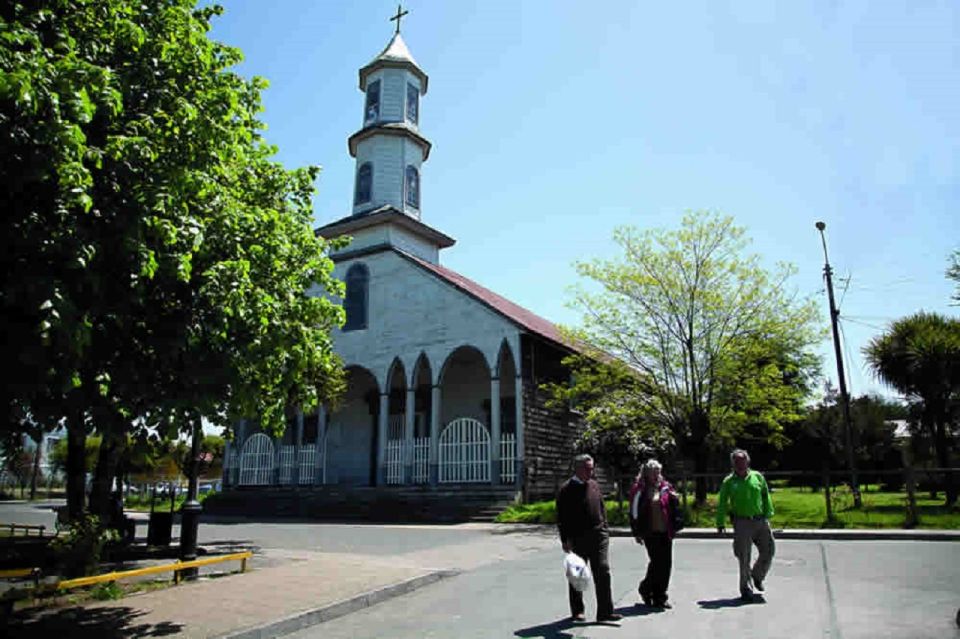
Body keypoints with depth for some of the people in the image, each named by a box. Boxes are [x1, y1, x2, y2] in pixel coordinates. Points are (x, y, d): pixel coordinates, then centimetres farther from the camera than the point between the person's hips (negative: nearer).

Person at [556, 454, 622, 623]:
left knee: (603, 572, -1)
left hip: (598, 536, 5)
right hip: (577, 539, -4)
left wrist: (604, 529, 13)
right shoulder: (566, 489, -8)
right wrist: (565, 540, -13)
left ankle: (605, 612, 5)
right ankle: (577, 611, 22)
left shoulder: (594, 485, 10)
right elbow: (562, 518, -9)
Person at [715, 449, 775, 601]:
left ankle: (757, 576, 36)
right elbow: (722, 504, 3)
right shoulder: (729, 481, 1)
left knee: (768, 552, 8)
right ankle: (746, 589, 13)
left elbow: (766, 497, 10)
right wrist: (720, 523, -2)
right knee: (744, 558, 0)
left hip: (761, 521, 3)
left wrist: (768, 515, 3)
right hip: (742, 523, -3)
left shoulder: (757, 477, 8)